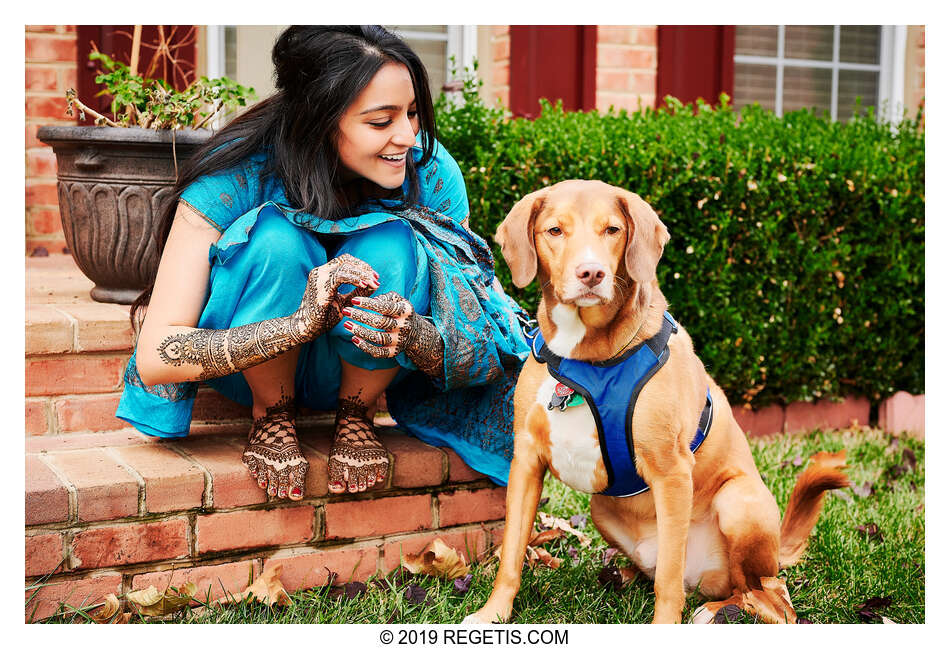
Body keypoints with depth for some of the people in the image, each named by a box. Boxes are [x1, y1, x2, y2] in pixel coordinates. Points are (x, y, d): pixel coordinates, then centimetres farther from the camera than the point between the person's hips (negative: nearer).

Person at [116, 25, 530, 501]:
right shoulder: (235, 178, -27)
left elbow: (471, 346, -17)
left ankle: (356, 415, -5)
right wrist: (298, 323, -47)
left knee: (389, 248, -31)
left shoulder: (430, 172, -20)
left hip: (360, 369, 2)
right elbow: (155, 357, -32)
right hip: (247, 367, -2)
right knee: (276, 239, -33)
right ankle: (271, 418, -9)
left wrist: (413, 334, -42)